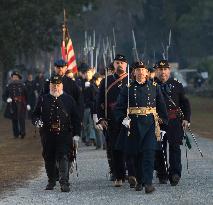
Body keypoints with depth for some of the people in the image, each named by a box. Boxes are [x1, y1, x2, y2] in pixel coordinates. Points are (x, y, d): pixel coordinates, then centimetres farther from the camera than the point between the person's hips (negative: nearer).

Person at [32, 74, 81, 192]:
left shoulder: (69, 100, 8)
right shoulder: (43, 99, 11)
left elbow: (76, 118, 9)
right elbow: (35, 115, 14)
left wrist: (76, 134, 2)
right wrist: (37, 121, -10)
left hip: (64, 135, -2)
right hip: (47, 135, 2)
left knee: (63, 158, -12)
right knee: (49, 159, 9)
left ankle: (64, 183, -15)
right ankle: (51, 181, 25)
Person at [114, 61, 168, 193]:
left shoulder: (154, 87, 8)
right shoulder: (128, 89, 5)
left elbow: (162, 106, 14)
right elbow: (119, 107, 7)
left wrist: (163, 122, 9)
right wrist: (123, 119, -8)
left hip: (150, 124, -1)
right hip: (134, 125, 1)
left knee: (149, 153, -13)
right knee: (136, 154, 6)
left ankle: (148, 182, -17)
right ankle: (139, 181, 22)